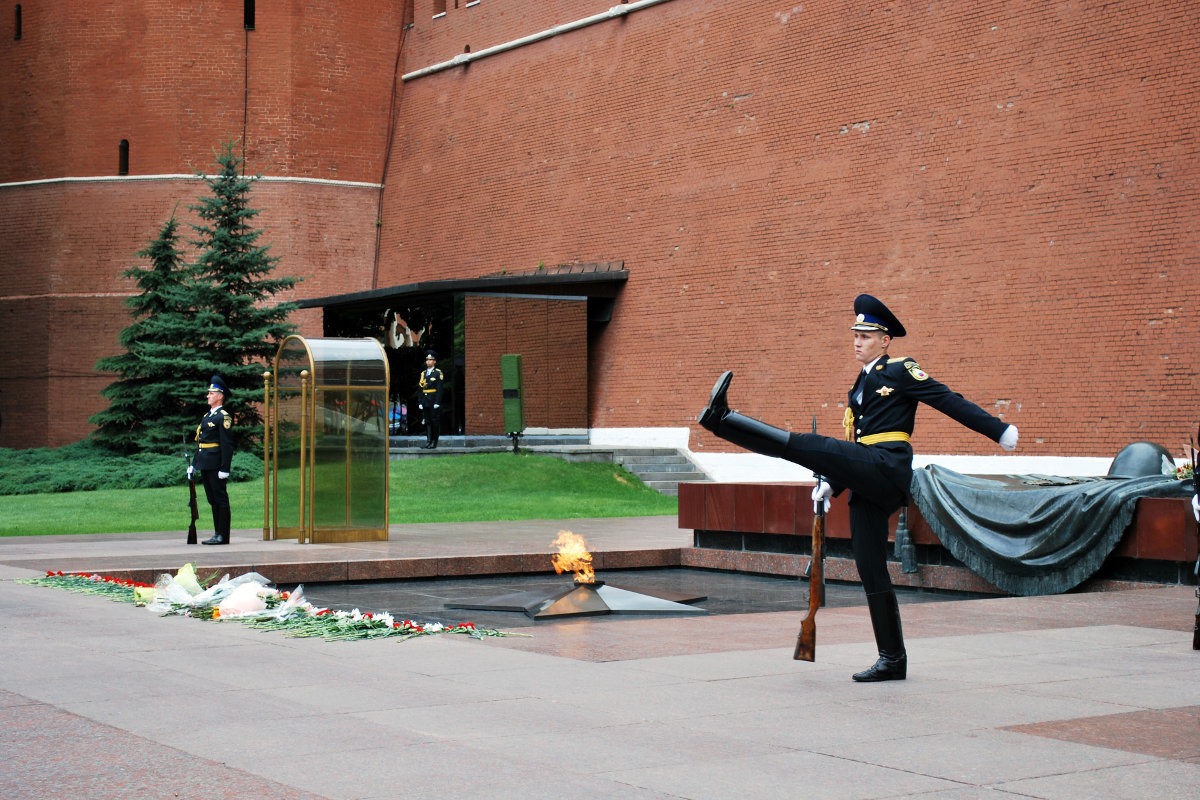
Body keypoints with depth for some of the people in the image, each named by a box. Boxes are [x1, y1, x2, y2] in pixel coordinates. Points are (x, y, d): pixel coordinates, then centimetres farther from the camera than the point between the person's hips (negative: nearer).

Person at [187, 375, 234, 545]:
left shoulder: (223, 417, -10)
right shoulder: (207, 415, 18)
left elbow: (227, 444, -15)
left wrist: (225, 469, -19)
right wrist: (194, 464, 18)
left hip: (216, 465, -9)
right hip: (205, 465, 9)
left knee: (221, 499, -5)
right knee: (213, 500, 11)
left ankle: (223, 536, -3)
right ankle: (217, 534, 16)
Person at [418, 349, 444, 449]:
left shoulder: (438, 373, -2)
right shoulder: (423, 373, 15)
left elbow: (439, 389, -8)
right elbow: (420, 389, 14)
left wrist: (437, 402, -14)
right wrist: (420, 402, 7)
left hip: (434, 401, -5)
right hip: (425, 402, 5)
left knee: (435, 421, -3)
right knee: (427, 422, 4)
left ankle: (434, 442, 1)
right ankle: (428, 441, 5)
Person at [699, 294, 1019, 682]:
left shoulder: (900, 370, 3)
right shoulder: (861, 386, 27)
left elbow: (949, 400, -4)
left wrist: (1000, 431, -10)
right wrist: (831, 484, 16)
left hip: (887, 467, -9)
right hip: (869, 485, 9)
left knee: (808, 445, -22)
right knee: (871, 571, 5)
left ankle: (722, 418, -20)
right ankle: (893, 661, 7)